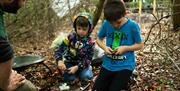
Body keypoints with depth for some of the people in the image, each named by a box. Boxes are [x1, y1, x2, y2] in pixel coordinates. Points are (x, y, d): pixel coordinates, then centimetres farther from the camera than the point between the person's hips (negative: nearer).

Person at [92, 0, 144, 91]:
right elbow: (99, 39, 9)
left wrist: (125, 48, -18)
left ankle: (123, 84, 20)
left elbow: (140, 44, -4)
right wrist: (104, 47, -11)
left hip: (125, 66, -4)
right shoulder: (106, 24, -6)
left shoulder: (133, 26, -14)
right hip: (108, 64, 4)